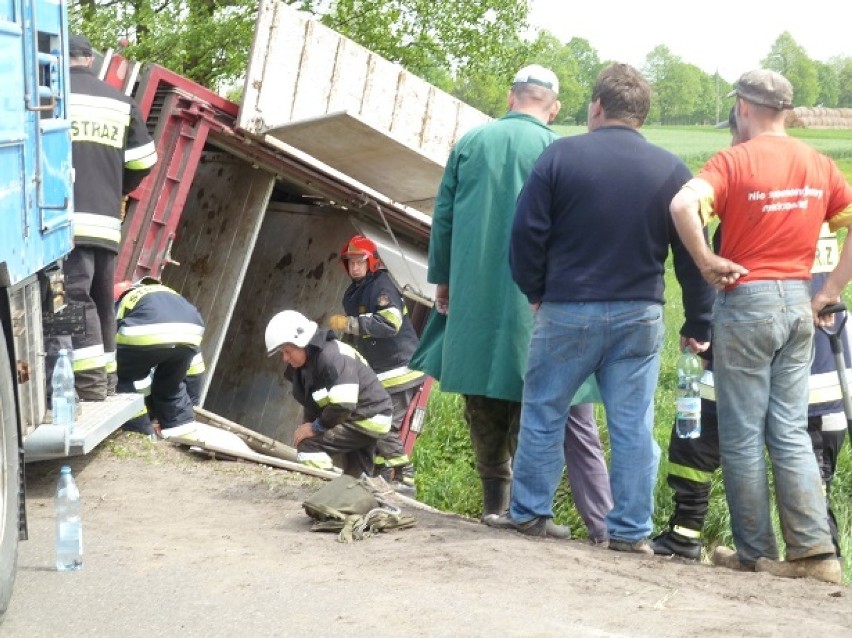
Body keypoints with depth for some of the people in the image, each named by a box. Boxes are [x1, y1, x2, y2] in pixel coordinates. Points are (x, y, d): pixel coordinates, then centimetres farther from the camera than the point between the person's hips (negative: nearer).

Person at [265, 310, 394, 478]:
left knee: (309, 445, -22)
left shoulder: (332, 357, -28)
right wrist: (309, 426, -7)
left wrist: (316, 427, -23)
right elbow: (313, 405, 9)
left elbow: (343, 405, -35)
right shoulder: (302, 365, 3)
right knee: (357, 478, 22)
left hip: (369, 419, -11)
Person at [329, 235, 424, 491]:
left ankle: (404, 479, -6)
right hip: (378, 374, 10)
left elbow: (390, 323, -28)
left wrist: (349, 323, -27)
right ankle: (383, 477, 19)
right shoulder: (352, 294, 16)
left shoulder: (382, 287, -14)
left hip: (399, 371, -10)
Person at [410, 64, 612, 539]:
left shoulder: (470, 143, 6)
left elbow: (443, 217, 10)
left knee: (484, 404, 12)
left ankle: (495, 501, 18)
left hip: (470, 296, 4)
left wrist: (443, 279, 18)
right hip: (530, 299, -3)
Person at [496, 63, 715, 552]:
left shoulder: (561, 156, -5)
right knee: (633, 427, 5)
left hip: (566, 311, -1)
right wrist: (699, 326, 9)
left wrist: (535, 291, 10)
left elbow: (527, 233, -5)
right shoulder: (671, 170, 0)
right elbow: (692, 255, 1)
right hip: (640, 318, 1)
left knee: (543, 413, 13)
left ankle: (528, 510, 19)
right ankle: (631, 530, 8)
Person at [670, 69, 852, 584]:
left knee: (743, 436, 5)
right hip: (798, 301, 5)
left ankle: (756, 553, 11)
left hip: (748, 300, -5)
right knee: (791, 432, 10)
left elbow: (683, 205, -27)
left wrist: (706, 262, -15)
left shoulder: (735, 161, -10)